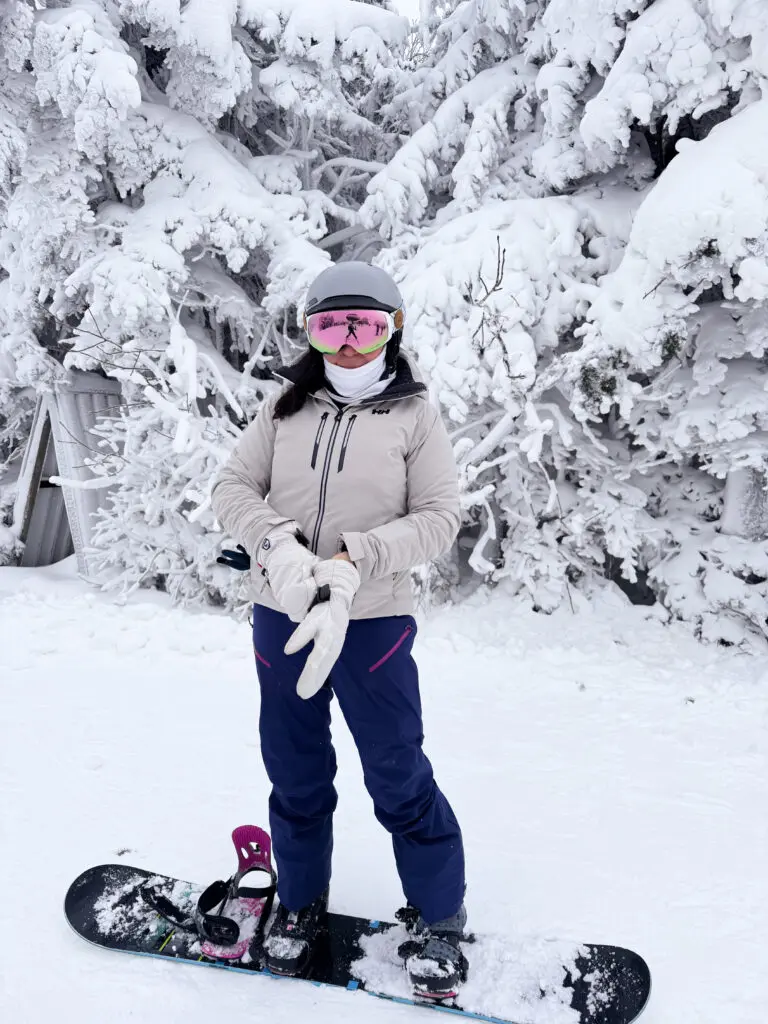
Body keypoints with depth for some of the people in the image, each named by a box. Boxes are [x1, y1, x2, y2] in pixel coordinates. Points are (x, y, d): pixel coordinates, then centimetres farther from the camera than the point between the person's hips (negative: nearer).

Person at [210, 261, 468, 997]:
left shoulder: (414, 413, -1)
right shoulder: (285, 407, 6)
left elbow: (438, 518, -7)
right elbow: (233, 486, 3)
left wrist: (354, 561, -20)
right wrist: (279, 543, -17)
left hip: (372, 621, -3)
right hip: (280, 615, 3)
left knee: (398, 776, 7)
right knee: (294, 771, 17)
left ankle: (438, 917, 30)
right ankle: (300, 901, 40)